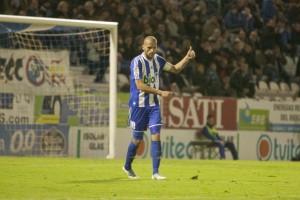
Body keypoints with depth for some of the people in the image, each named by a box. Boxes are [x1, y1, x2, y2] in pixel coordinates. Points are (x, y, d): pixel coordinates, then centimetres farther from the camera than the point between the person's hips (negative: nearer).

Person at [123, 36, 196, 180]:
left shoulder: (158, 60, 3)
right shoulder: (137, 62, -16)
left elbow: (175, 69, 18)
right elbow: (140, 85, -23)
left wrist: (187, 58, 1)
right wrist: (161, 93, -27)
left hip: (154, 105, 4)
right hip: (138, 105, -4)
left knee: (156, 136, -8)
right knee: (137, 139, 5)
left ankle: (155, 172, -7)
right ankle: (127, 167, 28)